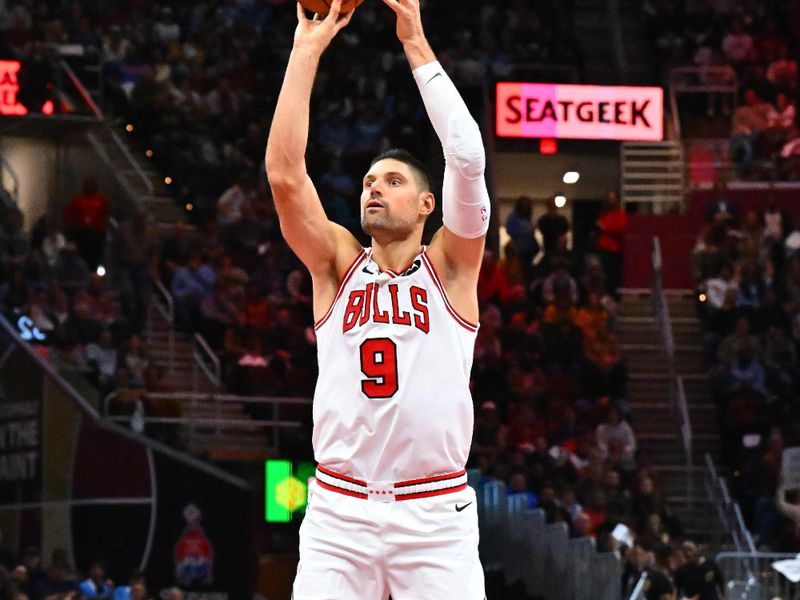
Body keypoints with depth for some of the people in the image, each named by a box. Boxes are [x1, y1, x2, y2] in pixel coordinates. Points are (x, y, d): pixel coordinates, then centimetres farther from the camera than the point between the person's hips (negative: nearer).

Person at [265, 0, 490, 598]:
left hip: (435, 514, -1)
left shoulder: (449, 268, 8)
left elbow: (468, 159, -7)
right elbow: (285, 173, -1)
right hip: (338, 512, 1)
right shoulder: (338, 265, 12)